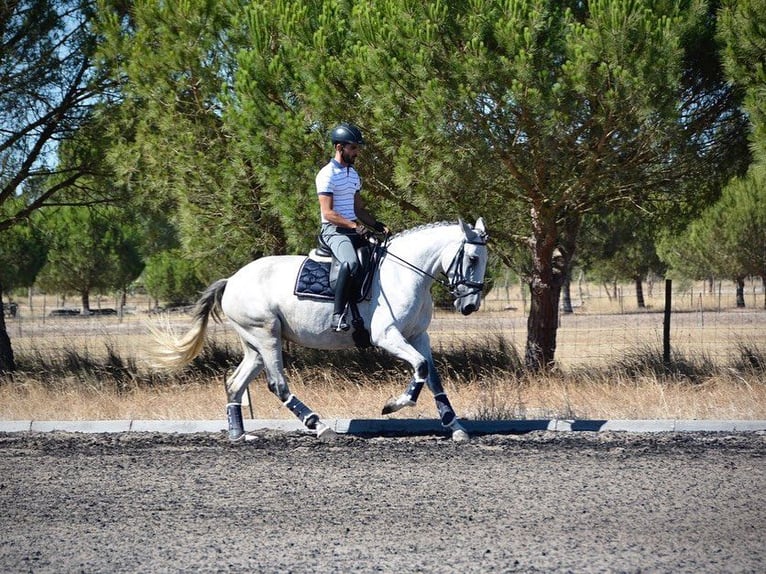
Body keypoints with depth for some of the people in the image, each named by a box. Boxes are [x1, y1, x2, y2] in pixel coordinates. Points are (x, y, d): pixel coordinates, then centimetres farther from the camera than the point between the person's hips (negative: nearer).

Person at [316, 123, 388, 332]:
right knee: (352, 263, -35)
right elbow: (328, 213, -16)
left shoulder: (353, 175, 18)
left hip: (354, 230, 9)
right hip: (334, 231, -9)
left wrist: (377, 225, 6)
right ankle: (338, 314, -32)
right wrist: (354, 225, -26)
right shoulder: (328, 175, -9)